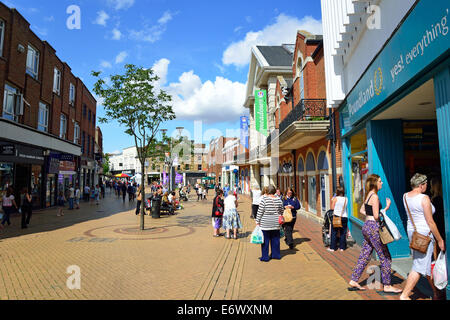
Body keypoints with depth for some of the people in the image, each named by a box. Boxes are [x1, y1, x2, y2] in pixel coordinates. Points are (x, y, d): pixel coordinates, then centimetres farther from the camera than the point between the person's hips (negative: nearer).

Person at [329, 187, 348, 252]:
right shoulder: (346, 199, 3)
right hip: (344, 217, 3)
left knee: (334, 233, 4)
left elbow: (332, 208, -6)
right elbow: (345, 207, 13)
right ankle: (342, 247, 15)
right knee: (343, 233, 11)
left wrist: (331, 201, 8)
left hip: (336, 216, -3)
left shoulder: (335, 198, -7)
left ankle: (332, 247, 7)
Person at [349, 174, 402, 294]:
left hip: (366, 226, 9)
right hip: (373, 228, -9)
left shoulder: (368, 195, 12)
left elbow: (362, 210, 23)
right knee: (385, 257, 4)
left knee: (364, 256, 13)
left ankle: (353, 281, 18)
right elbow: (376, 216, -17)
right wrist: (387, 207, -8)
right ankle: (387, 286, 15)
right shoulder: (375, 196, -15)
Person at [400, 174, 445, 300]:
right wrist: (440, 240, -7)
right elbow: (430, 222, -14)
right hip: (424, 234, -8)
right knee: (419, 266, -3)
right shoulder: (424, 198, -18)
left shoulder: (405, 196, 4)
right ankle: (404, 295, -1)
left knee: (428, 263, 21)